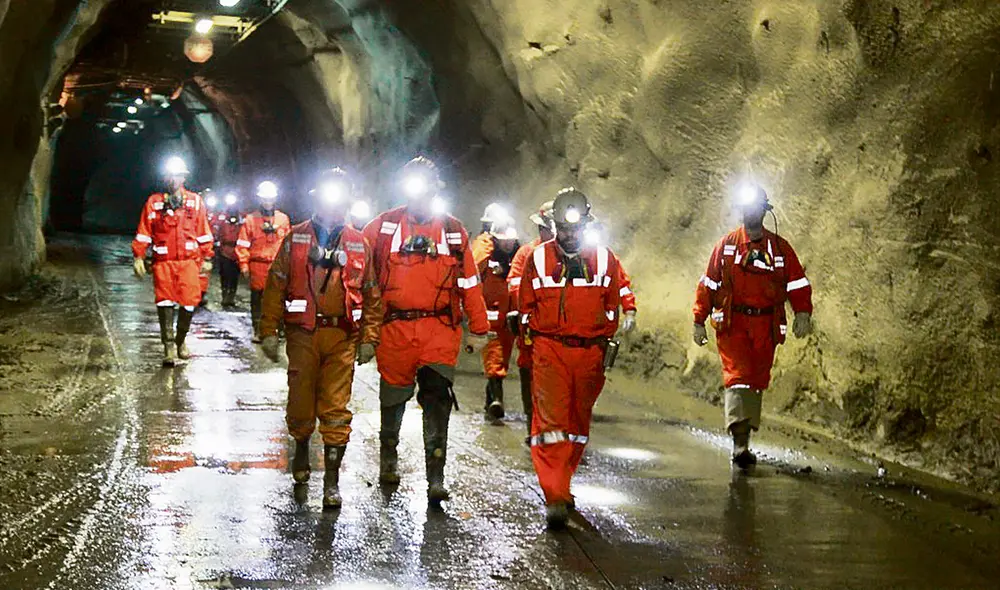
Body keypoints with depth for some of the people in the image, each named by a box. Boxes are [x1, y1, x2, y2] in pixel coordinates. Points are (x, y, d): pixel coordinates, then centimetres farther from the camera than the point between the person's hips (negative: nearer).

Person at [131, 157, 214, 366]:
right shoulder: (154, 202, 8)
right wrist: (138, 257, 1)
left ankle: (181, 341, 19)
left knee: (189, 302, -3)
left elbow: (203, 233, 12)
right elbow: (143, 233, 8)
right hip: (163, 262, 0)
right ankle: (169, 347, -3)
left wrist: (206, 258, 10)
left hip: (189, 261, 0)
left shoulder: (195, 201, 10)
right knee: (164, 302, -7)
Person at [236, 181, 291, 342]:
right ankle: (257, 331, 11)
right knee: (257, 298, 4)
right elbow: (242, 244, 2)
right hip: (258, 266, -1)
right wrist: (244, 264, -5)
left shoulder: (283, 219, 10)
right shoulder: (251, 219, 4)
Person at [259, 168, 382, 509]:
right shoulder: (296, 238, 6)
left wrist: (369, 338, 4)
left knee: (336, 409, -3)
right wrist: (269, 331, -2)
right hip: (303, 333, 0)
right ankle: (301, 448, 37)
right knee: (301, 401, 6)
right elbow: (275, 286, 4)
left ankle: (332, 480, 1)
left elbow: (371, 295, 10)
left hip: (342, 336, 0)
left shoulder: (359, 245, 9)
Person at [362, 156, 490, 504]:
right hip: (395, 328, 1)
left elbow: (470, 283, 12)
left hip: (441, 328, 0)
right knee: (393, 398, 14)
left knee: (437, 399, -11)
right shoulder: (383, 227, 5)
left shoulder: (453, 231, 9)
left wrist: (479, 329, 11)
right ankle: (388, 457, 39)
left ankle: (436, 478, -9)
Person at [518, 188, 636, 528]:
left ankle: (561, 484, 29)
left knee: (578, 423, 12)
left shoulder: (604, 258, 6)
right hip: (549, 350, -2)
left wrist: (605, 340, 10)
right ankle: (555, 499, -17)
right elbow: (526, 304, 13)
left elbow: (614, 302, 15)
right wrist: (538, 335, 6)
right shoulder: (539, 258, 3)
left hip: (589, 351, 2)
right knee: (550, 420, -14)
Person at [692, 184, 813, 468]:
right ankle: (739, 442, -24)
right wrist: (699, 321, 5)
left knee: (757, 381, 7)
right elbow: (708, 285, 9)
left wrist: (803, 313, -10)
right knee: (738, 376, -16)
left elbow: (798, 283, 7)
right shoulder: (726, 245, 8)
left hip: (765, 326, 2)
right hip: (732, 323, -2)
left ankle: (743, 440, 18)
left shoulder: (780, 247, 10)